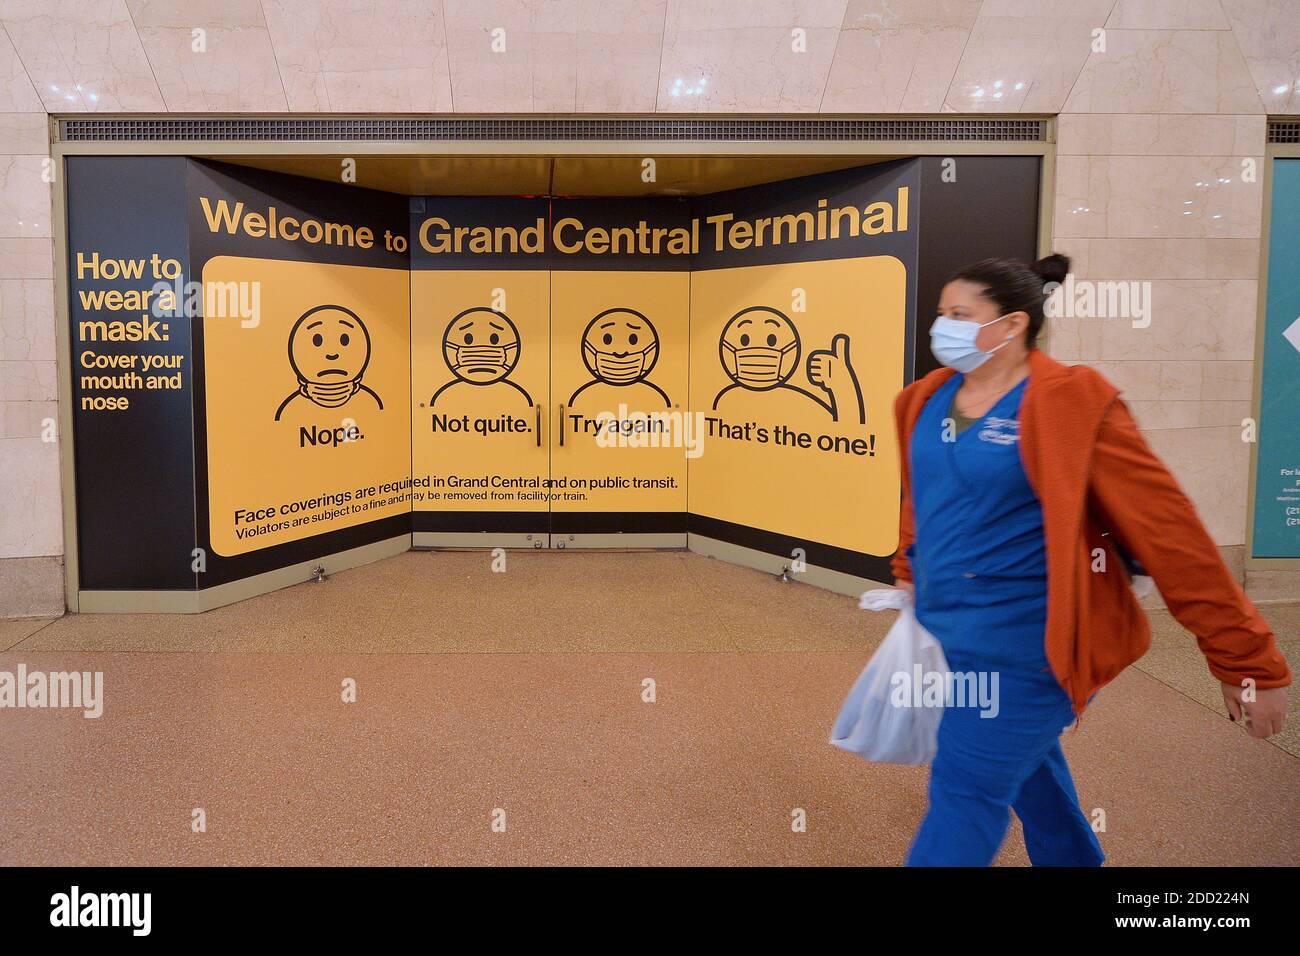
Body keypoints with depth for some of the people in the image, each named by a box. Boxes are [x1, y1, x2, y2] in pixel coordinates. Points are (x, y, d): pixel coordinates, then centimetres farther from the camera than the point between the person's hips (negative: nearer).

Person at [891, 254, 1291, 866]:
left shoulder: (1071, 404, -16)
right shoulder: (926, 400, 4)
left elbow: (1170, 531, -15)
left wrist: (1249, 662, -12)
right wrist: (909, 583, 22)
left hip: (1019, 643, -7)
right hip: (942, 631, 7)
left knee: (964, 796, -1)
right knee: (1028, 773, 24)